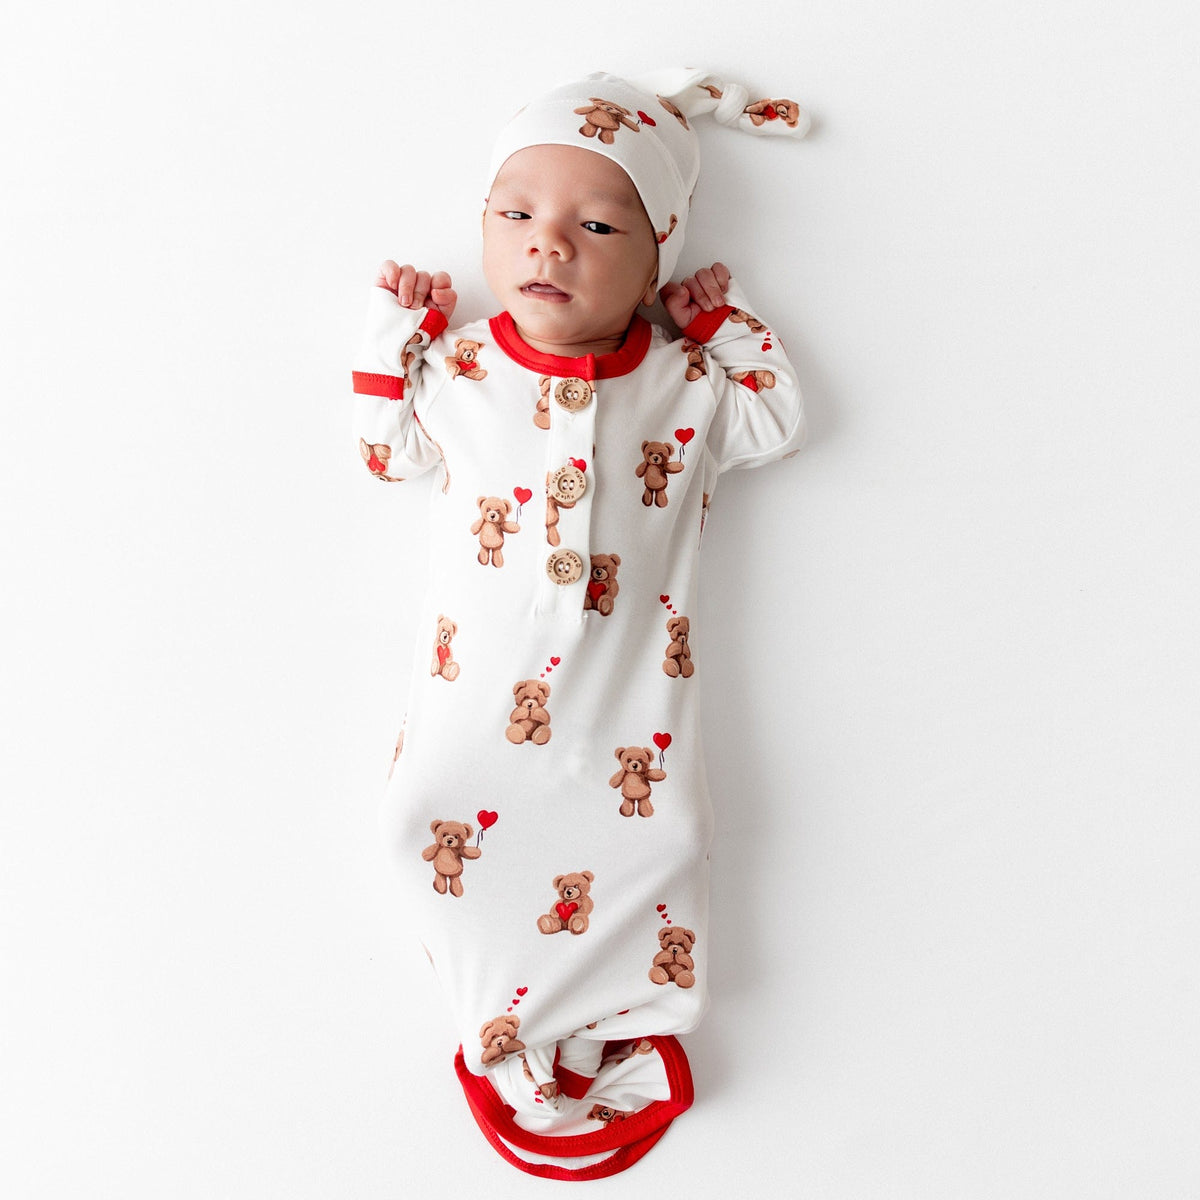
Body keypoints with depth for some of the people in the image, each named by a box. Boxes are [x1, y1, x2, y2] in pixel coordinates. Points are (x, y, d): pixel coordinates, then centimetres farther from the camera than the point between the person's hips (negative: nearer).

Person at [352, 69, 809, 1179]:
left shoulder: (686, 385, 1)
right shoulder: (458, 369, 3)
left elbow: (782, 423, 15)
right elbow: (389, 449, 16)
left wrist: (727, 321, 8)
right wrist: (393, 329, 8)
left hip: (627, 690, 0)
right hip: (480, 682, 1)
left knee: (653, 831, -7)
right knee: (442, 817, -7)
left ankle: (615, 1031, 18)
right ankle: (514, 1036, 14)